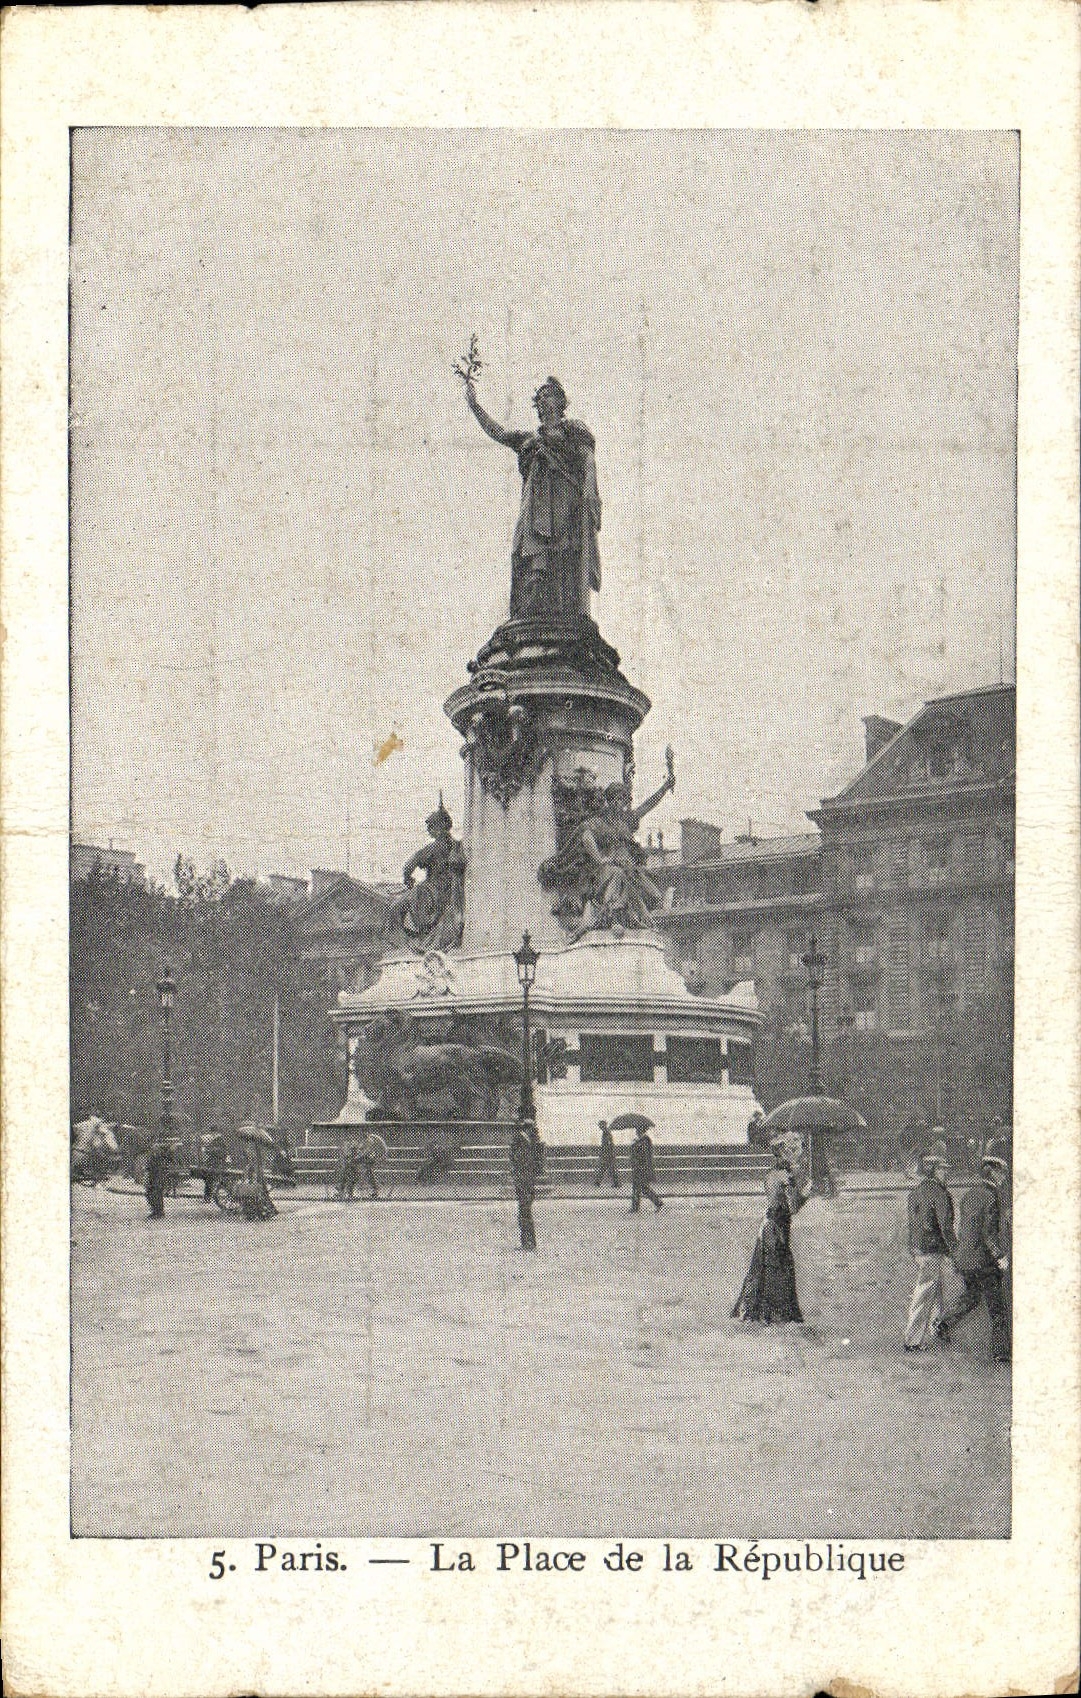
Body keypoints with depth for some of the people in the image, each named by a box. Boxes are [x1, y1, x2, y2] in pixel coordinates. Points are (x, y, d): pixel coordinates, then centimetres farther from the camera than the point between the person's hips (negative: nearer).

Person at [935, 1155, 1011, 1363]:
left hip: (962, 1258, 8)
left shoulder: (968, 1195, 8)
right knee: (996, 1306, 2)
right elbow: (989, 1233, -22)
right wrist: (1000, 1256, -17)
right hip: (983, 1260, -8)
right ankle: (1000, 1351, 4)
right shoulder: (990, 1198, -17)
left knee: (971, 1295, 28)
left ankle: (945, 1325, 20)